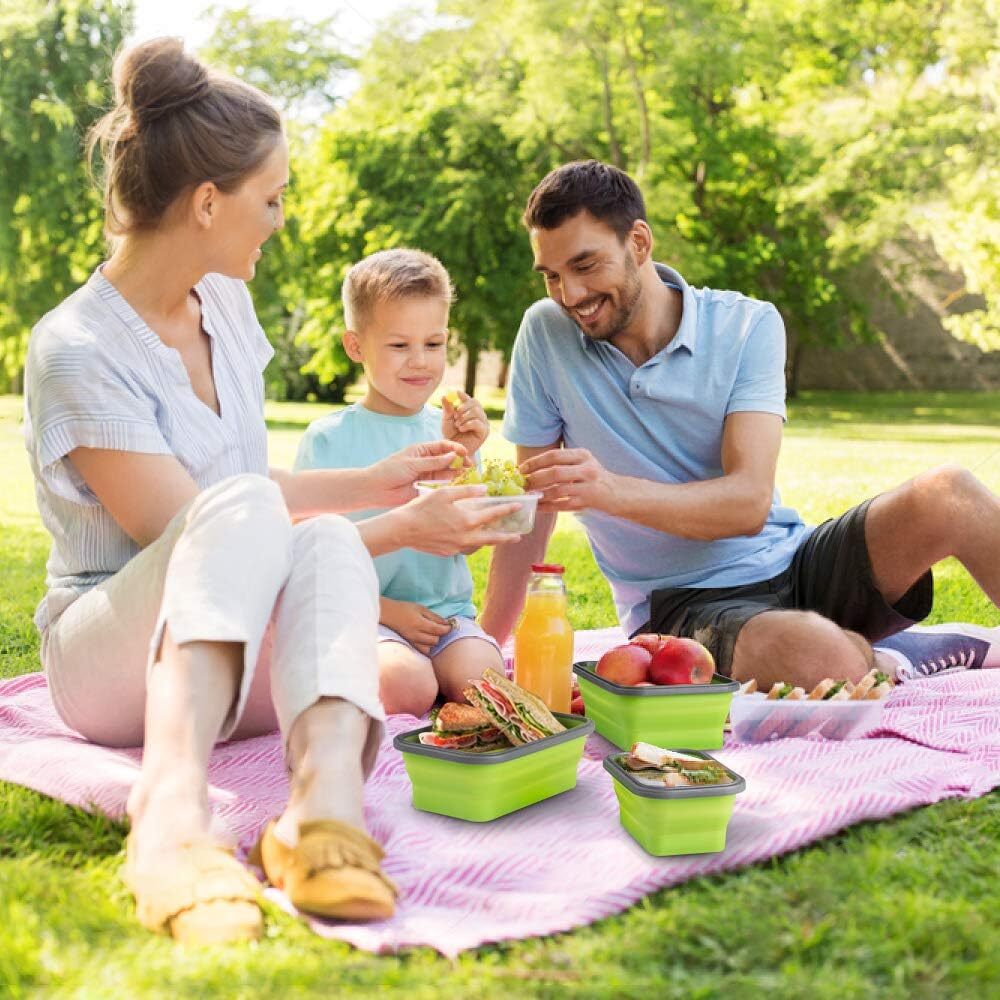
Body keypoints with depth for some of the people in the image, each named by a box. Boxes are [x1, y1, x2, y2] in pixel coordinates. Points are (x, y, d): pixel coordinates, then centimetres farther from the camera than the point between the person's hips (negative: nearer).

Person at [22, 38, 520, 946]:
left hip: (243, 657, 6)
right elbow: (204, 525, -19)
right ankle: (173, 802, -54)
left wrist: (372, 482, 18)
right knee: (245, 508, -35)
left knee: (326, 540, -29)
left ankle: (325, 800, -53)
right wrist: (401, 530, -14)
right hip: (116, 658, -5)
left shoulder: (224, 303, 6)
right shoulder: (76, 351, -17)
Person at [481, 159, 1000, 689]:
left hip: (792, 565, 2)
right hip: (682, 604, -1)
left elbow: (749, 502, -17)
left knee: (947, 493, -27)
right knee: (823, 660, -35)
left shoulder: (748, 326, -5)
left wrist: (611, 490, -33)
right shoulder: (545, 334, -2)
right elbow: (535, 504, 3)